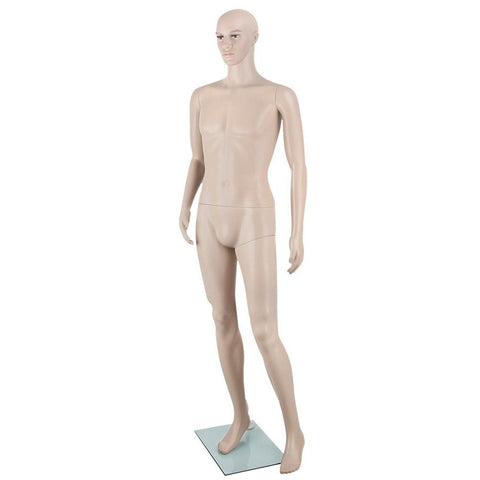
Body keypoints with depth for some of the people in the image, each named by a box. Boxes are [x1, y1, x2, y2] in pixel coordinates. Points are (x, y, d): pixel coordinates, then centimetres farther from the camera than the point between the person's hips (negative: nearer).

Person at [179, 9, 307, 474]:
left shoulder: (282, 95, -7)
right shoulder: (201, 96, 7)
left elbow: (299, 165, -6)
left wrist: (298, 233, -9)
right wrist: (184, 209, 5)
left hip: (254, 224, -5)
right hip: (211, 220, 5)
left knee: (265, 334, -5)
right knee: (223, 322, 12)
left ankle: (293, 430, 19)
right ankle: (240, 415, 34)